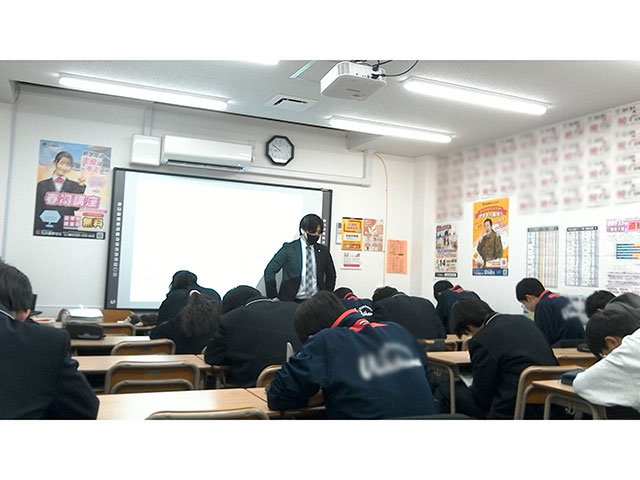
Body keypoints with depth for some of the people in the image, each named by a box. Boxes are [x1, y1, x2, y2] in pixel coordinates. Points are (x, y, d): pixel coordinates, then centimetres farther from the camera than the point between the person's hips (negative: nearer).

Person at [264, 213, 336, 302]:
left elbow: (331, 275, 19)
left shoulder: (323, 251, 6)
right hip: (292, 301, -2)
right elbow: (269, 271, -6)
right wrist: (273, 297, -7)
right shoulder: (289, 248, -3)